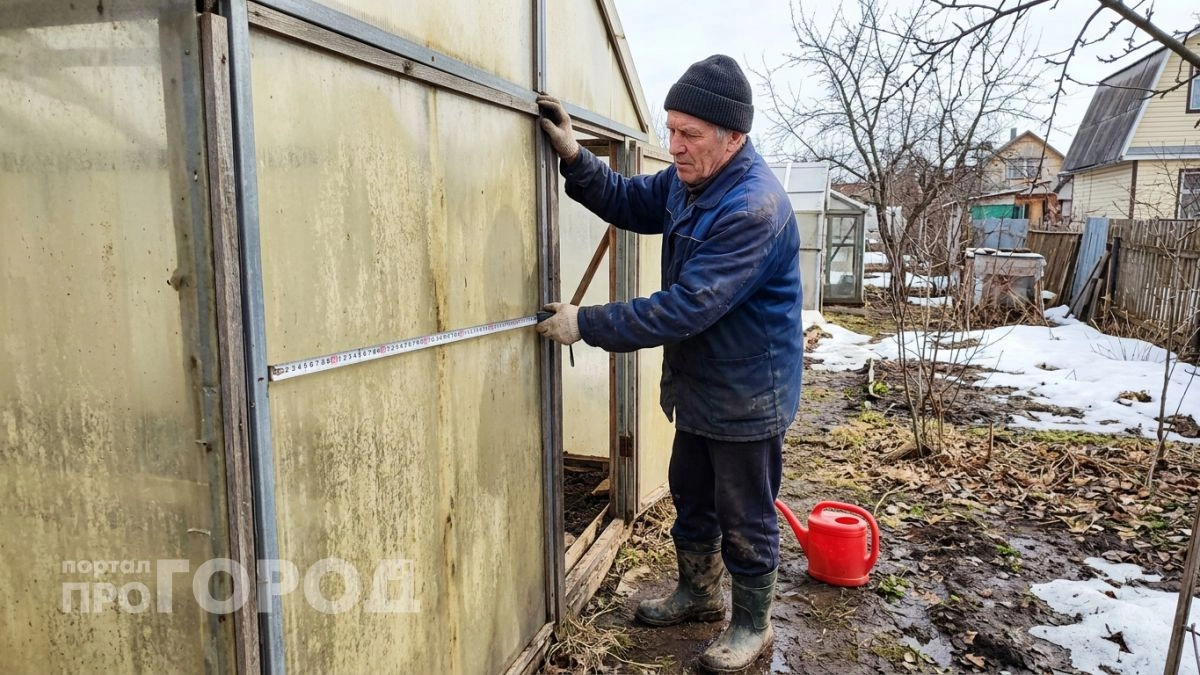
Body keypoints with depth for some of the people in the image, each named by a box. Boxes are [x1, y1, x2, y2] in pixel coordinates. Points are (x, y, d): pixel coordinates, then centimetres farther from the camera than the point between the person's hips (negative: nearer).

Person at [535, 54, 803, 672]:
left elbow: (684, 308, -32)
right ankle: (699, 593, 46)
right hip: (699, 386, 9)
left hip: (746, 397, -9)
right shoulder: (688, 179, -1)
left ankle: (752, 624, 33)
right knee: (690, 498, 23)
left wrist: (586, 325, -27)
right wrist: (574, 157, -6)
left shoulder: (754, 209, -30)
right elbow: (628, 202, 12)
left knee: (745, 520, 10)